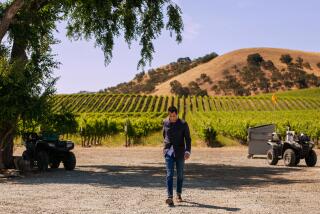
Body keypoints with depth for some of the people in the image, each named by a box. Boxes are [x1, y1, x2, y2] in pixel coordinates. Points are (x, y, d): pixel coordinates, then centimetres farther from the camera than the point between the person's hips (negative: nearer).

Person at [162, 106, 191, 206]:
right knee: (169, 174, -12)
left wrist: (188, 151, -21)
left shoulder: (183, 124, -7)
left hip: (180, 152, 0)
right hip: (169, 152, 1)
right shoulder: (165, 122, 1)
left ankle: (178, 195, 27)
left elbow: (188, 139, -9)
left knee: (180, 174, 10)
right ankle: (170, 198, -20)